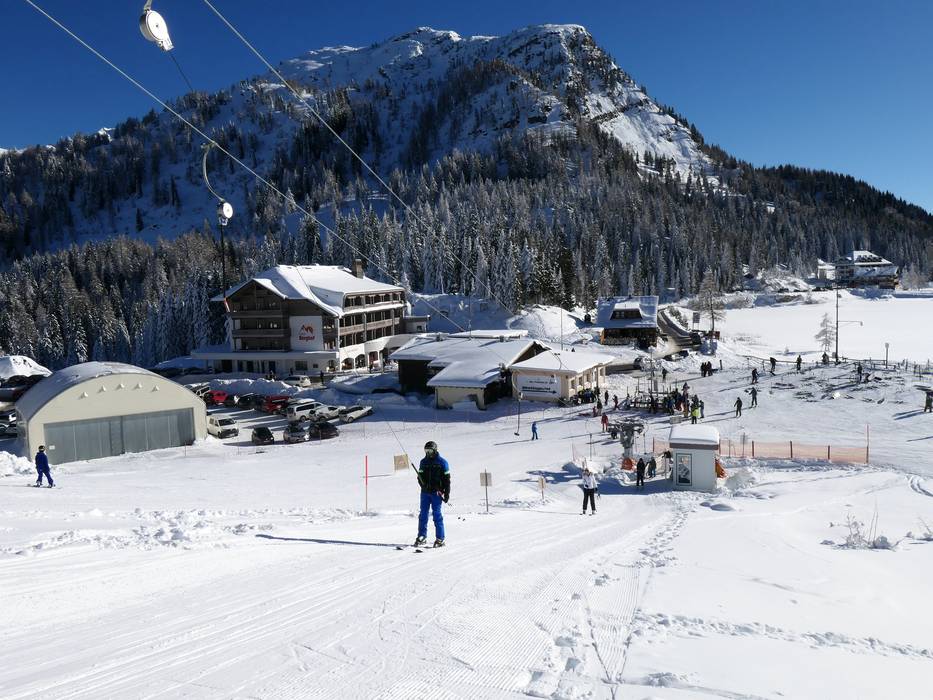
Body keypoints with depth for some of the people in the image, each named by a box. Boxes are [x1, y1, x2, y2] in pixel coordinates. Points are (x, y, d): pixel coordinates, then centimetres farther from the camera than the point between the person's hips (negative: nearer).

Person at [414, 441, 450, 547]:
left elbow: (447, 478, -1)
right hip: (425, 492, 4)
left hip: (436, 493, -4)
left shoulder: (442, 462, -1)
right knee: (423, 514, 5)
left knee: (437, 514, -4)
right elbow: (420, 476, 14)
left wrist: (447, 493, -5)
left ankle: (440, 539, 1)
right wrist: (423, 485, -6)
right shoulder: (423, 462, 11)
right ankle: (422, 537, 14)